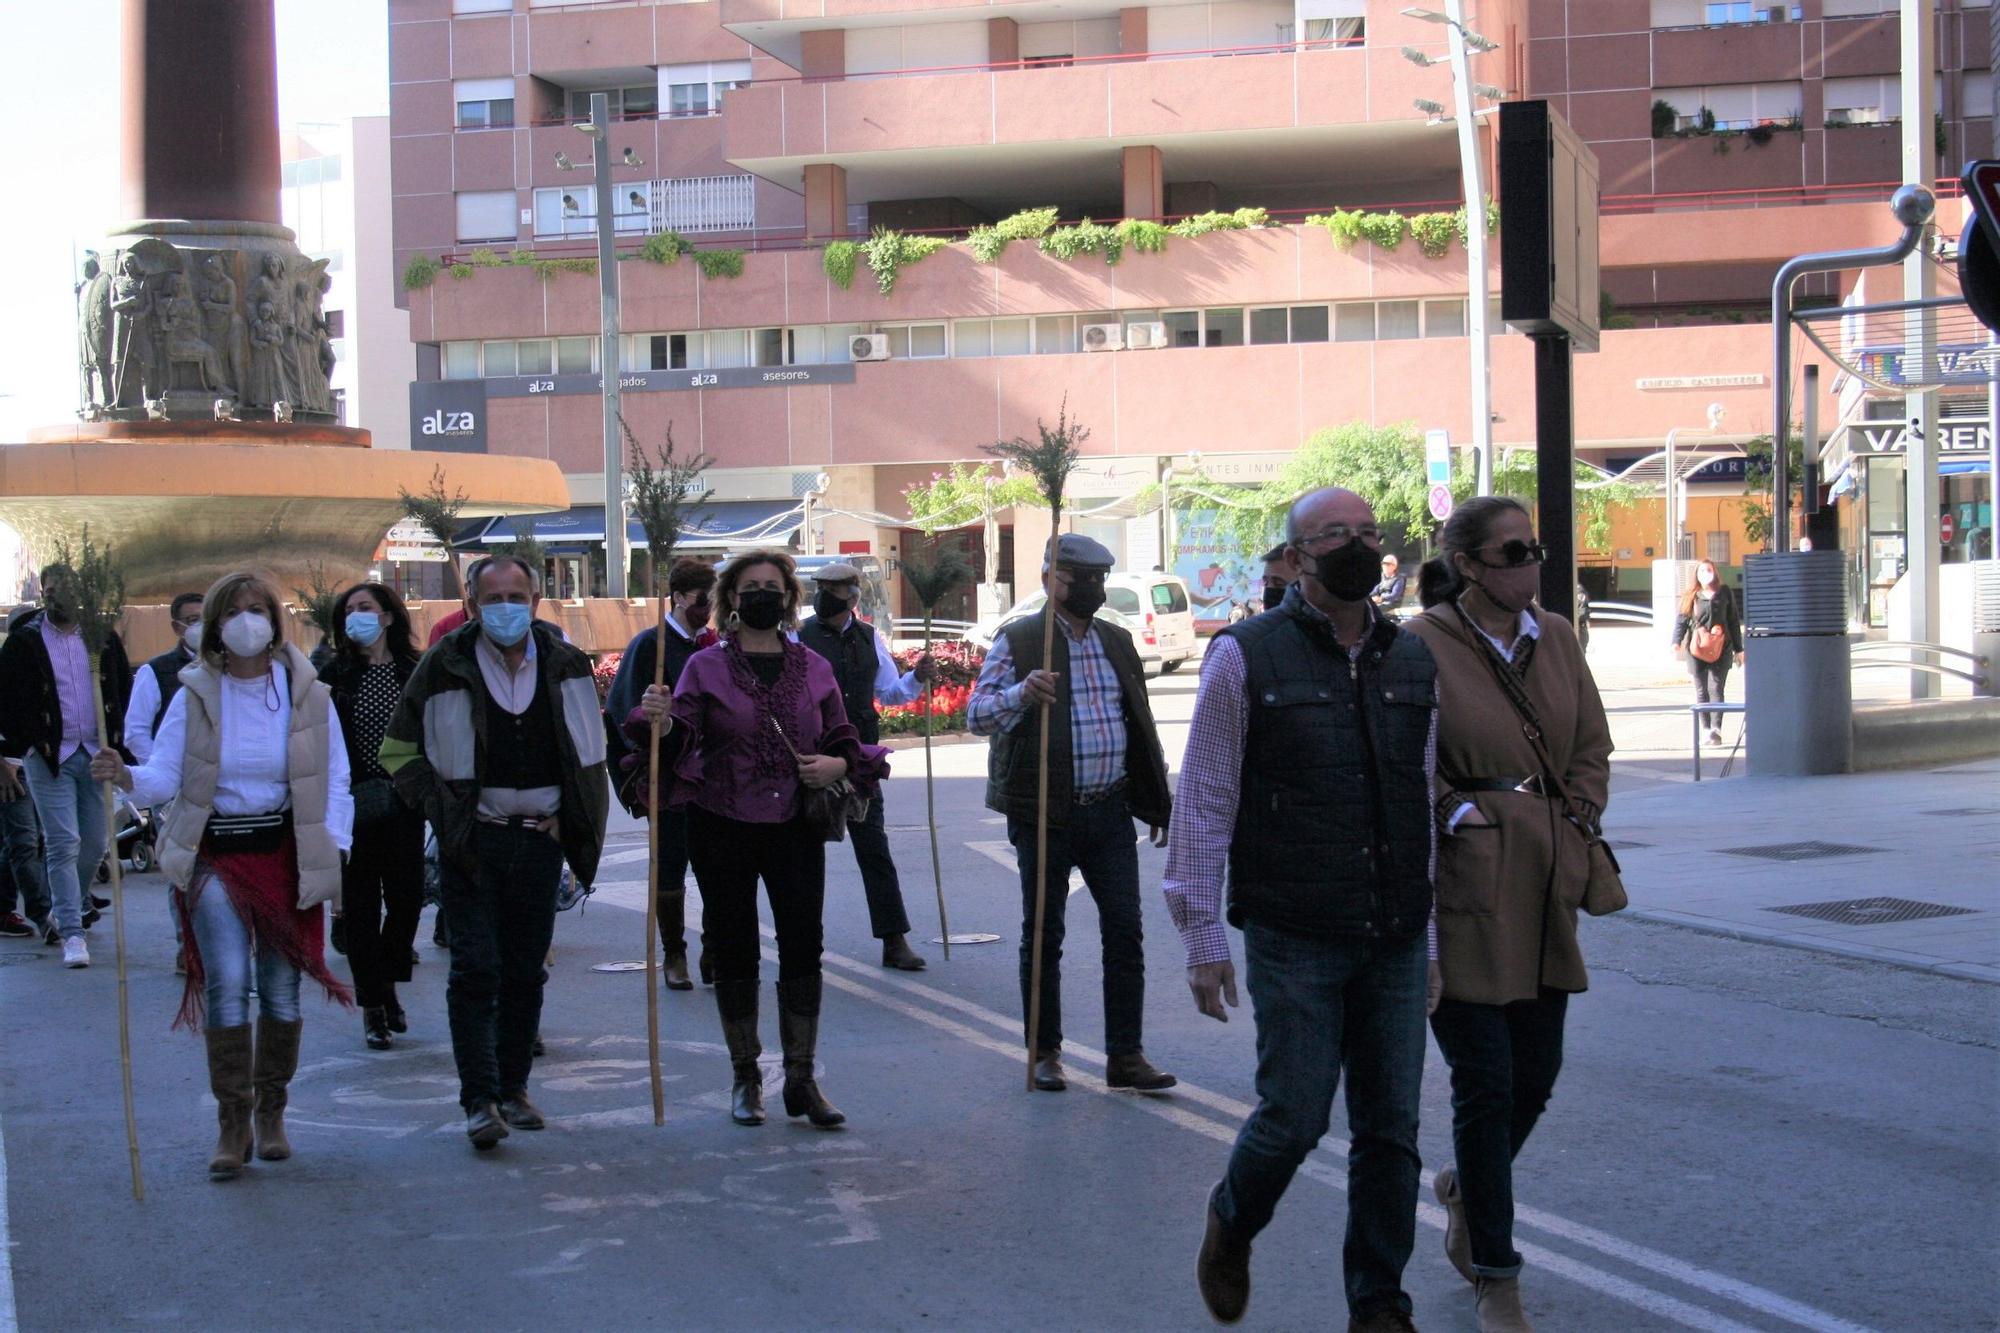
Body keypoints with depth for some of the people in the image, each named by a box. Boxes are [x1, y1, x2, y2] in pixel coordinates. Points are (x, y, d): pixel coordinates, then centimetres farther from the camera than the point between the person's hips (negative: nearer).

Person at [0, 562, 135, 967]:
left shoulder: (103, 638, 7)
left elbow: (123, 690, 16)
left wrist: (115, 737, 7)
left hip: (96, 753, 4)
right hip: (49, 758, -3)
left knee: (95, 842, 10)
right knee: (63, 844, -7)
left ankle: (77, 901, 36)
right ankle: (72, 933, -6)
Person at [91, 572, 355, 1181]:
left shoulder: (308, 695, 0)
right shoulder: (195, 696, -1)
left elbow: (335, 782, 4)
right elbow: (164, 776, -6)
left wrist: (332, 856, -5)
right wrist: (126, 776, -27)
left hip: (286, 855, 1)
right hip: (215, 856, -1)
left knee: (281, 990, 6)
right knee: (226, 984, -13)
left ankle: (271, 1114, 23)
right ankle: (233, 1125, -5)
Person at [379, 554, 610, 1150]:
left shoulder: (564, 665, 5)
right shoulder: (446, 667, -5)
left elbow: (589, 752, 18)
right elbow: (399, 753, 1)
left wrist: (577, 823, 7)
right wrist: (445, 811, -8)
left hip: (541, 839, 3)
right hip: (474, 842, -3)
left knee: (526, 972, 9)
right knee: (476, 971, -7)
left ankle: (513, 1088, 20)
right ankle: (480, 1101, -5)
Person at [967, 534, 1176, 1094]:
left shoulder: (1117, 642, 14)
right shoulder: (1018, 640, -3)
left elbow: (1140, 726, 20)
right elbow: (976, 714, -11)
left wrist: (1158, 802, 19)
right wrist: (1021, 694, -31)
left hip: (1110, 811, 5)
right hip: (1046, 812, -4)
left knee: (1125, 931, 2)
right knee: (1043, 935, 5)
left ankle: (1125, 1054, 9)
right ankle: (1045, 1053, 17)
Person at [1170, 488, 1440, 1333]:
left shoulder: (1414, 662, 10)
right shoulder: (1247, 659, -3)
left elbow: (1428, 808, 13)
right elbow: (1203, 807, -3)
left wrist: (1431, 936, 12)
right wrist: (1203, 938, -6)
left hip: (1397, 944, 4)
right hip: (1293, 943, -4)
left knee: (1391, 1130, 6)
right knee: (1295, 1117, -3)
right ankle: (1230, 1226, 28)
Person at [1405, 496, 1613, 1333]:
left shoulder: (1554, 638, 9)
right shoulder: (1422, 646, -10)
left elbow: (1592, 747, 17)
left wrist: (1573, 825, 5)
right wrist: (1466, 816, -11)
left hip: (1544, 888, 6)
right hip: (1463, 889, -6)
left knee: (1537, 1073, 11)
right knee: (1486, 1079, -2)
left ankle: (1467, 1186, 42)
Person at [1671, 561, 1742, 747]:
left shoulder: (1724, 593, 7)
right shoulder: (1690, 596, 6)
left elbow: (1733, 621, 11)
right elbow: (1681, 620, 4)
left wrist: (1738, 648, 11)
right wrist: (1677, 641, -13)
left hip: (1721, 648, -1)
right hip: (1696, 649, 1)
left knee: (1716, 688, -9)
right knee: (1701, 691, 4)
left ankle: (1716, 729, -13)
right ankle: (1707, 728, 12)